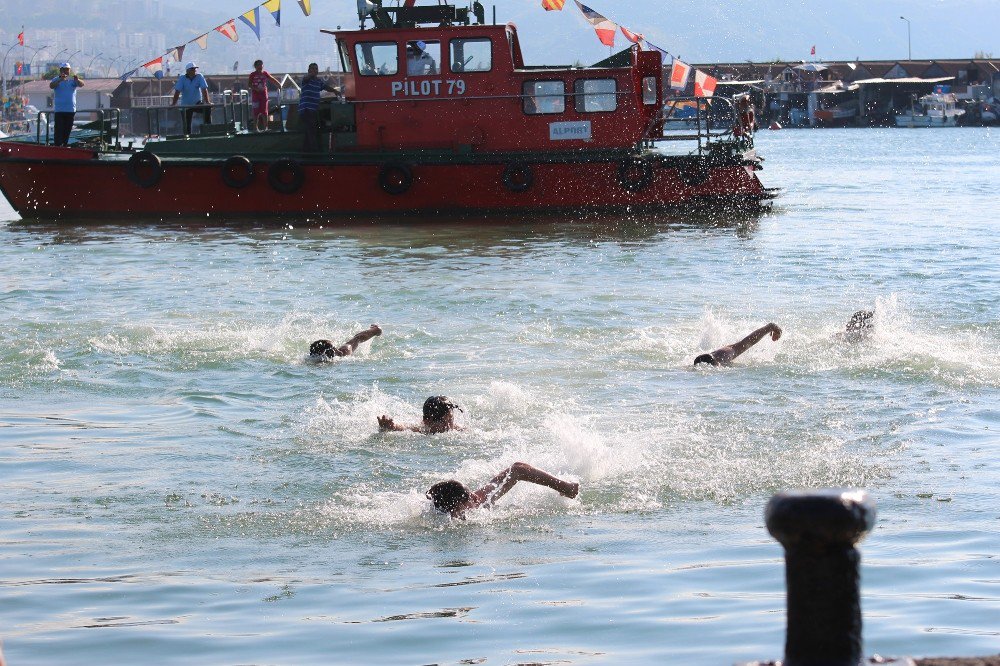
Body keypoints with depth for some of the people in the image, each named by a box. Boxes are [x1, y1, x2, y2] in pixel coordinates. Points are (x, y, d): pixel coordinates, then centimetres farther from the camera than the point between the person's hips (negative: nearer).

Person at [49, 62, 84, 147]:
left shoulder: (73, 80, 9)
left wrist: (77, 80, -30)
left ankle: (65, 145, 17)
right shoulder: (56, 80, 2)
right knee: (59, 130, -8)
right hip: (59, 110, -3)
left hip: (71, 110, 3)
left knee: (67, 130, 9)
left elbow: (81, 84, -7)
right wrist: (60, 79, -33)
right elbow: (51, 86, -16)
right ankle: (57, 146, -8)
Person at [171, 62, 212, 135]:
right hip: (186, 105, 0)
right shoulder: (182, 78, -10)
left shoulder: (199, 77, -10)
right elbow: (177, 91, -14)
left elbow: (204, 89, -18)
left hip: (197, 103, 0)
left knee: (207, 108, -28)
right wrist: (173, 103, -21)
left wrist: (207, 102, -28)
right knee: (187, 125, -1)